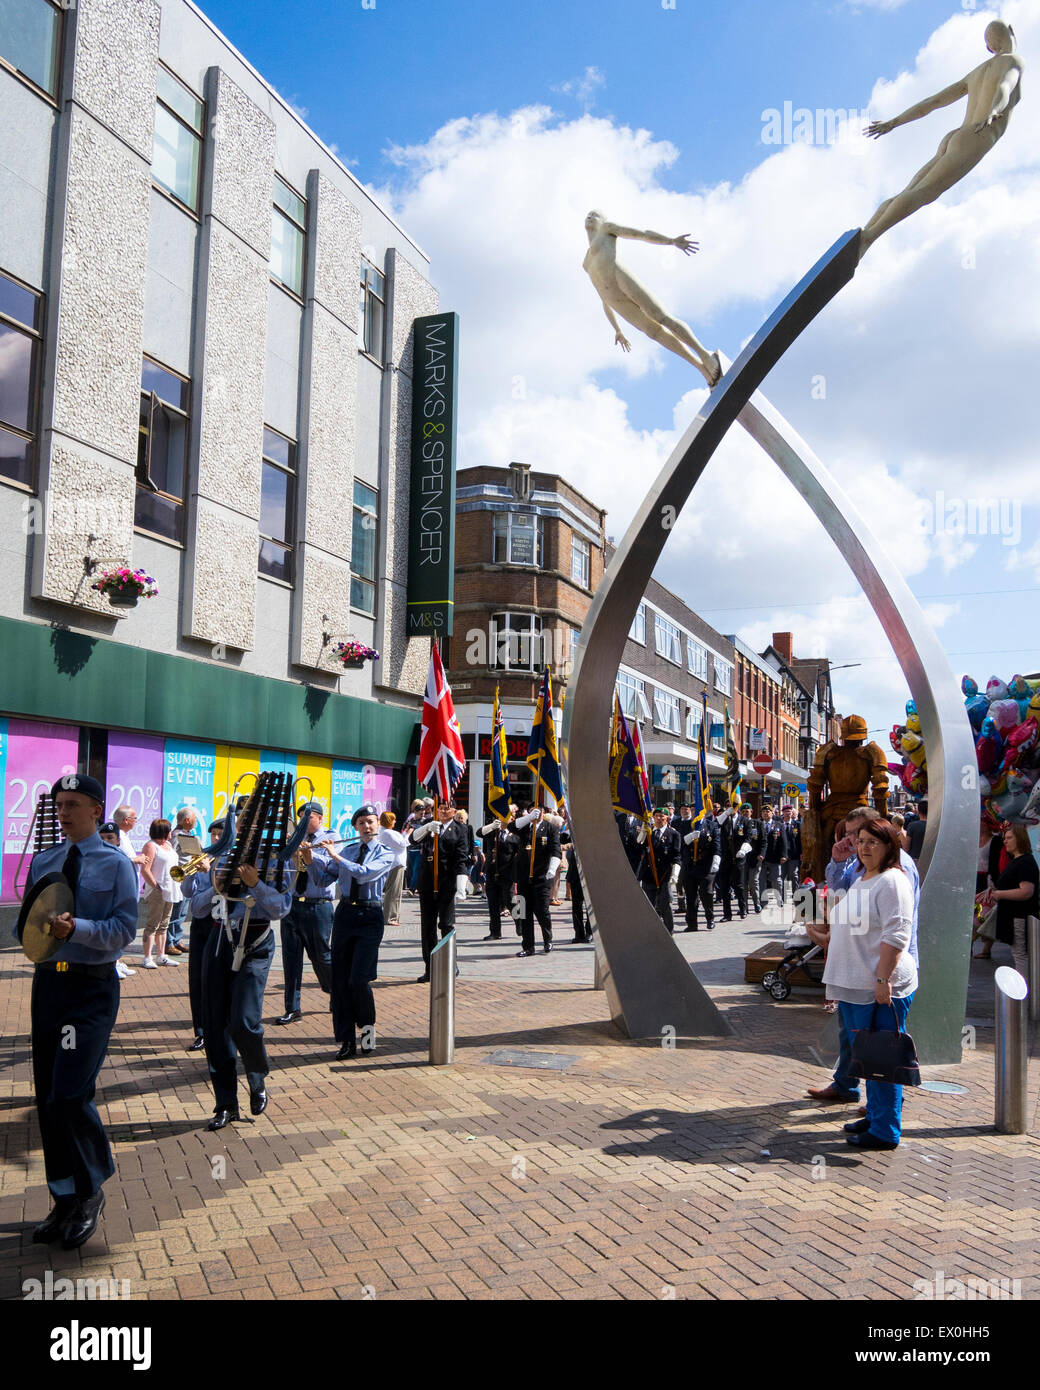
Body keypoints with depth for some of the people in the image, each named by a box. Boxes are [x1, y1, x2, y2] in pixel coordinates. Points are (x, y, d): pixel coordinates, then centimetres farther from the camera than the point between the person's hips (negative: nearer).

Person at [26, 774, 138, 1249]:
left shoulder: (116, 864, -4)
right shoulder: (41, 862, 11)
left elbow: (125, 930, -11)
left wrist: (76, 928, -24)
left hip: (92, 986, -5)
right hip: (46, 981, 5)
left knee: (70, 1095, -13)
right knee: (46, 1098, 9)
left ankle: (92, 1189, 11)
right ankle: (65, 1197, 25)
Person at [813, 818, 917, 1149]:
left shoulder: (892, 881, -13)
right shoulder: (858, 881, 18)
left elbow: (895, 935, -20)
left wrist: (883, 979, -23)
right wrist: (828, 938, 22)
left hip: (882, 988, -10)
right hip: (855, 986, 10)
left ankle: (885, 1132, 4)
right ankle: (874, 1116, 30)